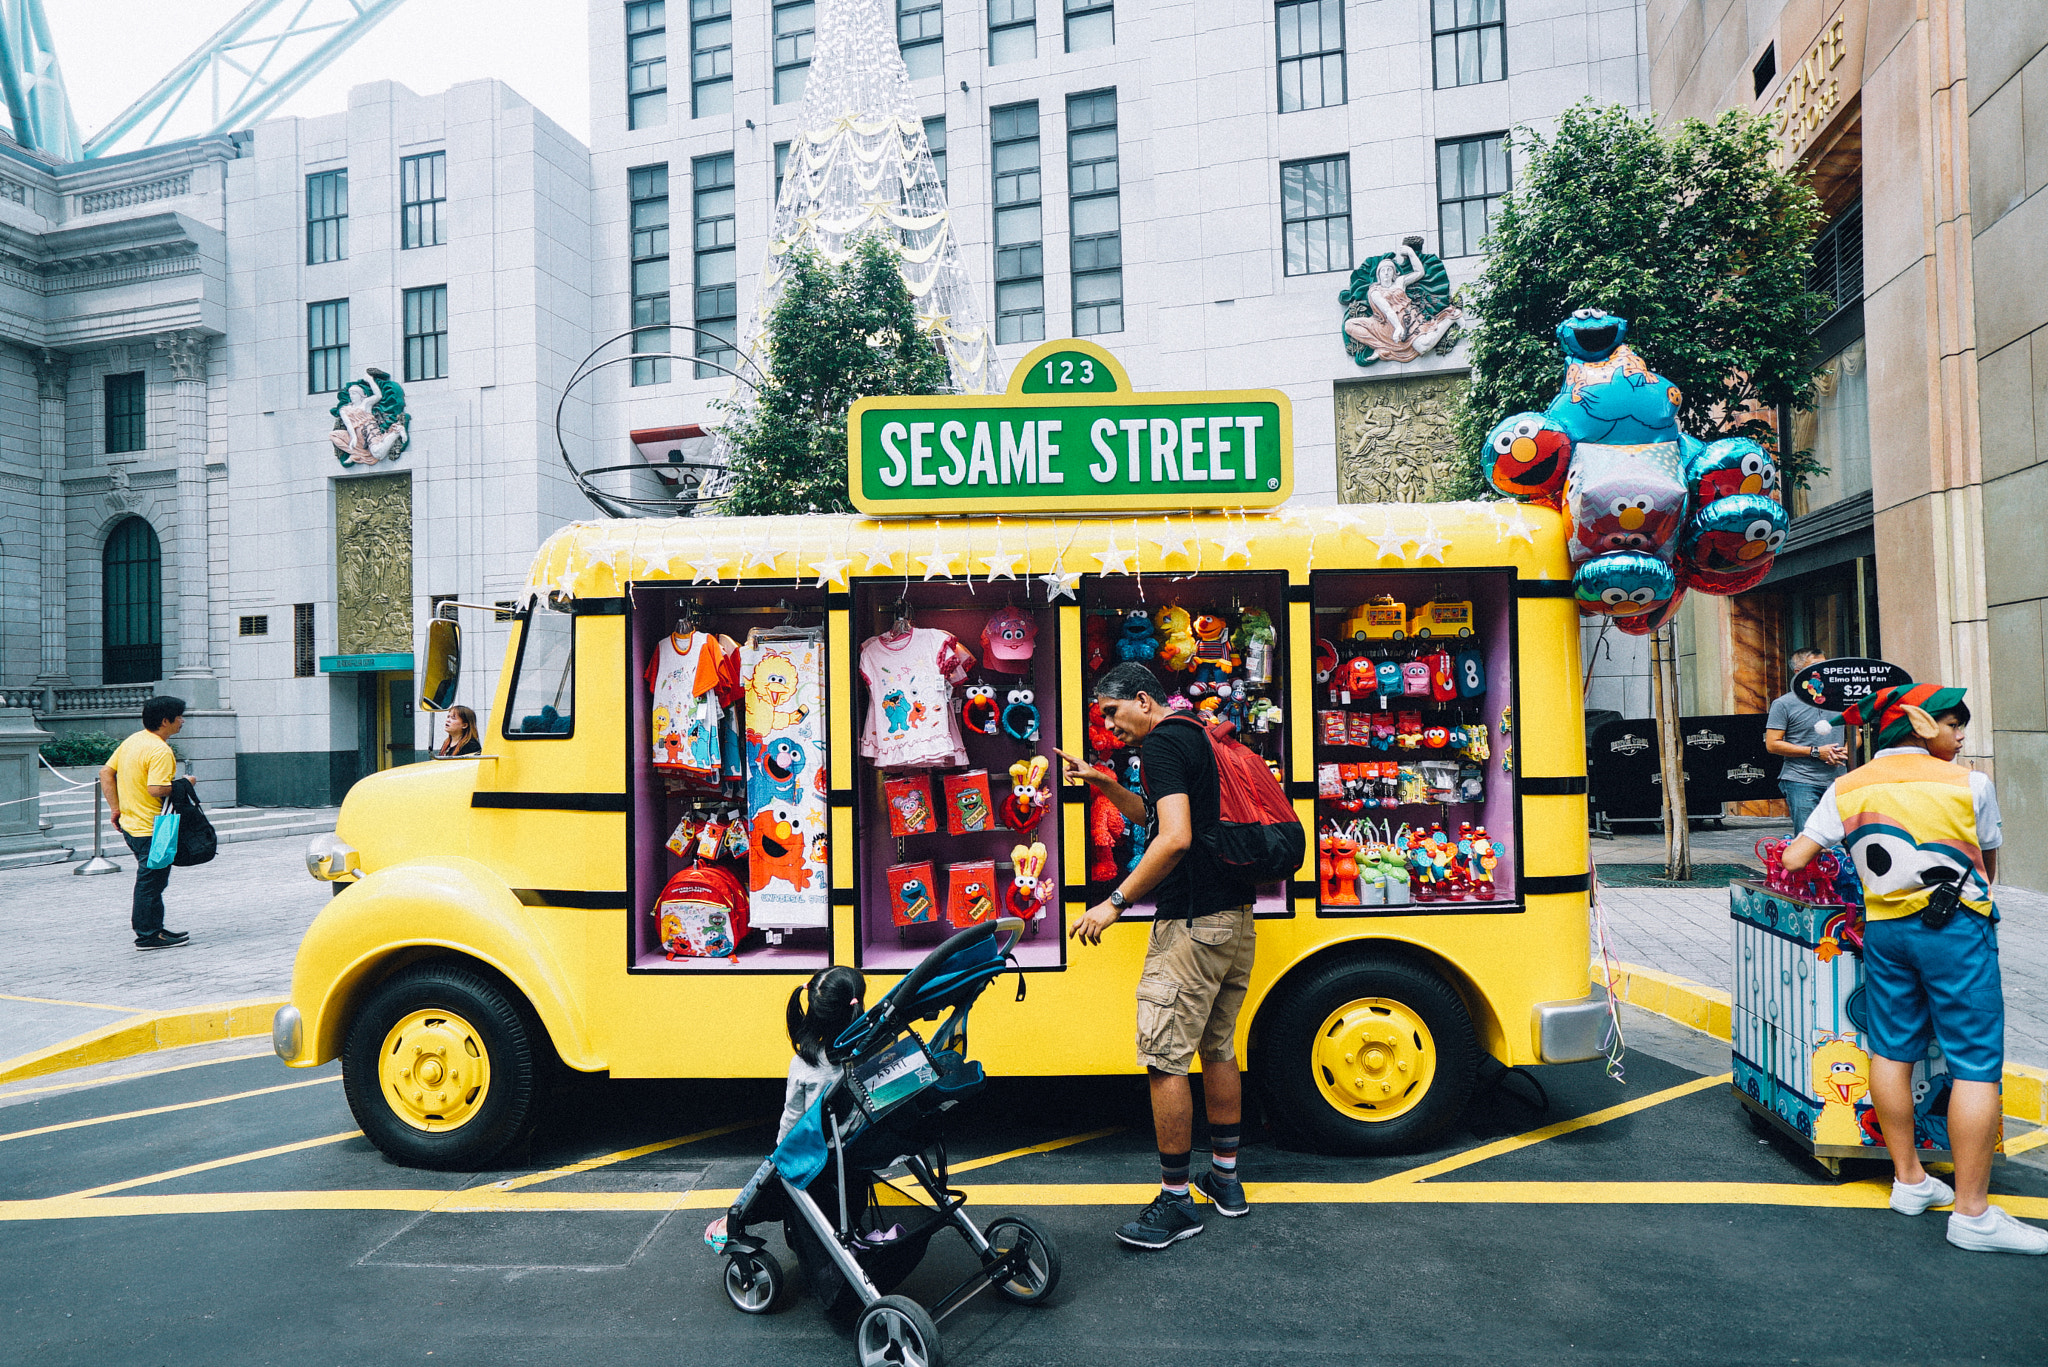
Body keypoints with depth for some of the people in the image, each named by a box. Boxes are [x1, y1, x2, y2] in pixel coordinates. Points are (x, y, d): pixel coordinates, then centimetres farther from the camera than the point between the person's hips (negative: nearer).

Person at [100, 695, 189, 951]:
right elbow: (157, 789, -28)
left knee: (150, 878, 19)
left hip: (130, 823, 10)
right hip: (151, 828, -10)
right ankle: (148, 935, 8)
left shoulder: (132, 740, 9)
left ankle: (148, 924, 27)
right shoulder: (160, 750, -20)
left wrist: (116, 808, 12)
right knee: (151, 881, 0)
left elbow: (105, 772, 12)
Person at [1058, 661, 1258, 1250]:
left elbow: (1175, 838, -25)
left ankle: (1176, 1201, 3)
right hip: (1234, 920, 10)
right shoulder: (1195, 737, 17)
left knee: (1165, 1060, -4)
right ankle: (1226, 1178, 29)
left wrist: (1115, 902, -22)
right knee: (1218, 1051, 18)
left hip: (1191, 925, -10)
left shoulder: (1161, 742, -12)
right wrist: (1104, 784, 18)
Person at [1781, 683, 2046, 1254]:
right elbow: (1989, 862, 11)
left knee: (1891, 1051, 14)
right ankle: (1972, 1213, 1)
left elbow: (1792, 860, 2)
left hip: (1883, 928, 5)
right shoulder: (1969, 783, -3)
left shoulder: (1846, 789, 4)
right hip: (1957, 929, -4)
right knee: (1976, 1065, -1)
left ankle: (1909, 1180, 25)